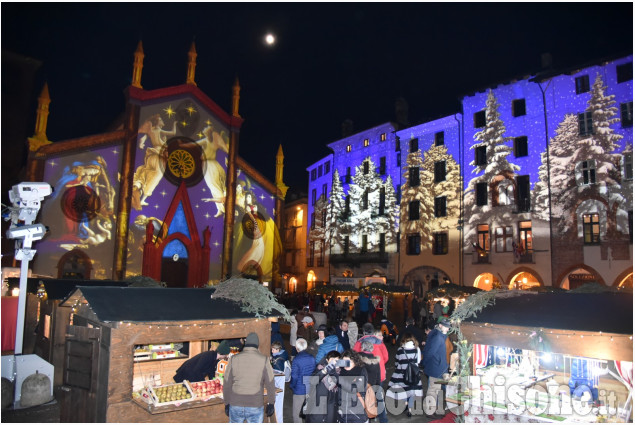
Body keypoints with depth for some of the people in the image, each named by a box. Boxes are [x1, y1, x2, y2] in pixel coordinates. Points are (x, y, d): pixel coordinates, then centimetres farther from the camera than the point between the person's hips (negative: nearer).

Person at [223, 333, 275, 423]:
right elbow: (270, 384, -3)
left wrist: (227, 403, 13)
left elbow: (226, 384, 2)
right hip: (255, 406, -1)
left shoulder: (234, 359, -3)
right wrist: (271, 403, 7)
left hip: (235, 406, 2)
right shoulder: (263, 360, -7)